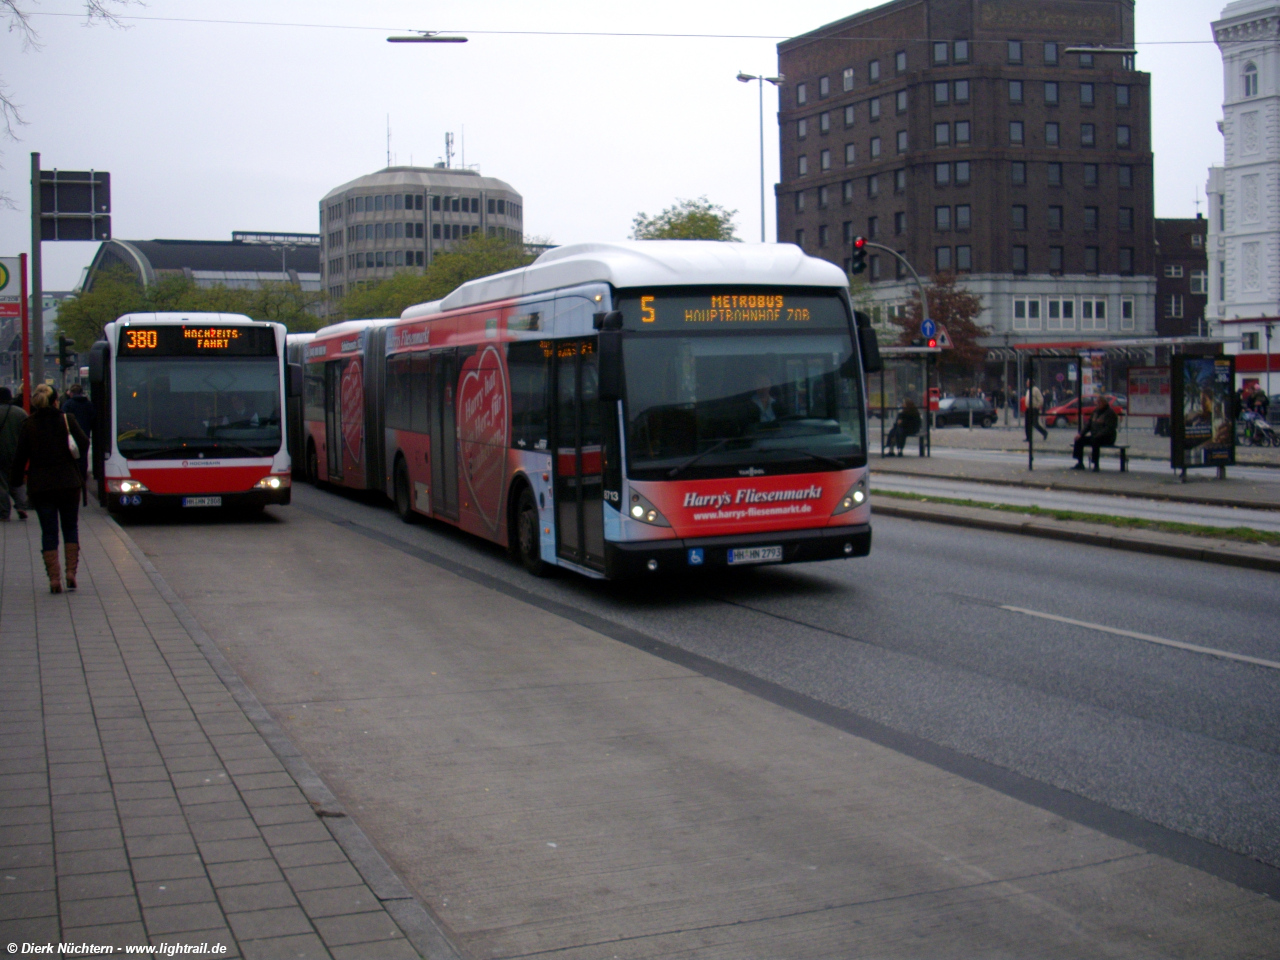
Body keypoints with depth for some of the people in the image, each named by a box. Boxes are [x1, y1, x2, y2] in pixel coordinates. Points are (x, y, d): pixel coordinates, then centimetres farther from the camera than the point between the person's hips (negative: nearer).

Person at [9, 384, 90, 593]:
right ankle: (71, 572, 4)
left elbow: (20, 456, 0)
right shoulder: (66, 420, -4)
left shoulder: (29, 425, -2)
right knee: (70, 528, 14)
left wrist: (15, 479, 11)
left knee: (48, 531, 4)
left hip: (39, 486, 0)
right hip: (68, 482, 0)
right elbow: (84, 443, -10)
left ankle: (54, 578, -3)